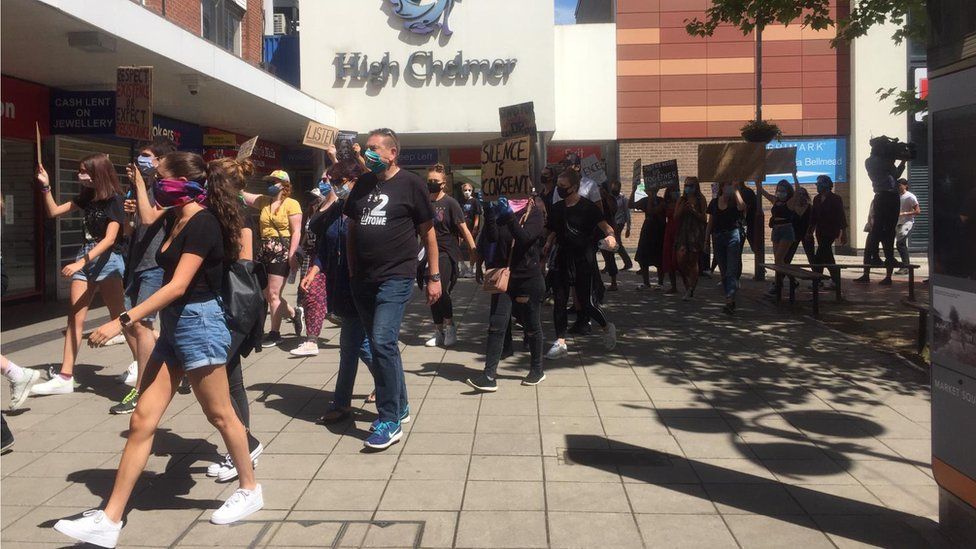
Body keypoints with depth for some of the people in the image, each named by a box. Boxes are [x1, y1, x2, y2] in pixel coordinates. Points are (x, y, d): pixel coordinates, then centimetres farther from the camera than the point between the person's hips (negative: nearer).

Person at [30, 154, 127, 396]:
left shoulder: (114, 199, -9)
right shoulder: (87, 196, 12)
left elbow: (109, 239, -17)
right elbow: (54, 211, 20)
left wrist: (81, 262, -23)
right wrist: (45, 186, 7)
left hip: (107, 259, -7)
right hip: (84, 258, 7)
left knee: (119, 316, -5)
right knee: (75, 317, 3)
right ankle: (65, 377, 4)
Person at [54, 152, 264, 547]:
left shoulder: (202, 223, -18)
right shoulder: (176, 220, 8)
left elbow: (178, 286, -26)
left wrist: (122, 321, -28)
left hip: (199, 324, -9)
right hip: (172, 325, 9)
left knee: (220, 415, 7)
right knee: (142, 421, 6)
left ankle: (250, 490, 28)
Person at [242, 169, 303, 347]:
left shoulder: (291, 204, -5)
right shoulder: (263, 201, 13)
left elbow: (296, 232, -10)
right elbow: (242, 195, 7)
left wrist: (292, 255, -16)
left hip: (281, 252, -7)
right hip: (264, 252, 7)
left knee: (273, 294, -4)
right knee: (267, 294, 10)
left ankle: (275, 332, 8)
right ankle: (294, 313, 31)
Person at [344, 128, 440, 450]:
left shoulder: (410, 184, -3)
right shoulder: (363, 184, 13)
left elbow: (428, 232, 0)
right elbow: (352, 229, 18)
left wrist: (434, 277, -2)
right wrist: (352, 270, 12)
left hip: (395, 278, -6)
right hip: (363, 279, 6)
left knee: (383, 343, -16)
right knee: (380, 345, 13)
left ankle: (390, 421, -7)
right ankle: (400, 406, 29)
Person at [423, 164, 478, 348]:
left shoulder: (450, 203, -5)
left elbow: (464, 229, -7)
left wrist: (473, 250, -14)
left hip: (446, 252, -5)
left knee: (440, 290, -17)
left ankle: (450, 326, 3)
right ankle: (439, 331, 18)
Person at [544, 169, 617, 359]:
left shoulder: (588, 207, -9)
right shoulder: (556, 208, 8)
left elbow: (605, 226, -16)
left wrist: (610, 235, -38)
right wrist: (548, 245, -1)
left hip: (583, 260, -5)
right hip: (562, 259, 6)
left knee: (588, 302, -2)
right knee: (559, 301, 1)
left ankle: (607, 327, 26)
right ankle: (560, 342, 7)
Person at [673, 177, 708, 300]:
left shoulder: (700, 199, 2)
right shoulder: (681, 199, 12)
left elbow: (704, 219, -1)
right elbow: (675, 218, 10)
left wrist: (694, 211, -14)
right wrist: (682, 210, -7)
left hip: (696, 232, -3)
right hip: (683, 232, 3)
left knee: (693, 260, -4)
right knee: (680, 258, -10)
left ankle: (690, 289, 3)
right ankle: (688, 286, 11)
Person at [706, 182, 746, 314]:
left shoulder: (735, 200, 2)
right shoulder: (714, 202, 13)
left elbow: (742, 207, -22)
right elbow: (710, 223, 16)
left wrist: (735, 190, -13)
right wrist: (706, 239, 10)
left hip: (733, 235, -5)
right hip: (718, 237, 5)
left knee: (732, 270, -12)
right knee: (723, 271, 8)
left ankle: (729, 300, -20)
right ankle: (730, 301, 17)